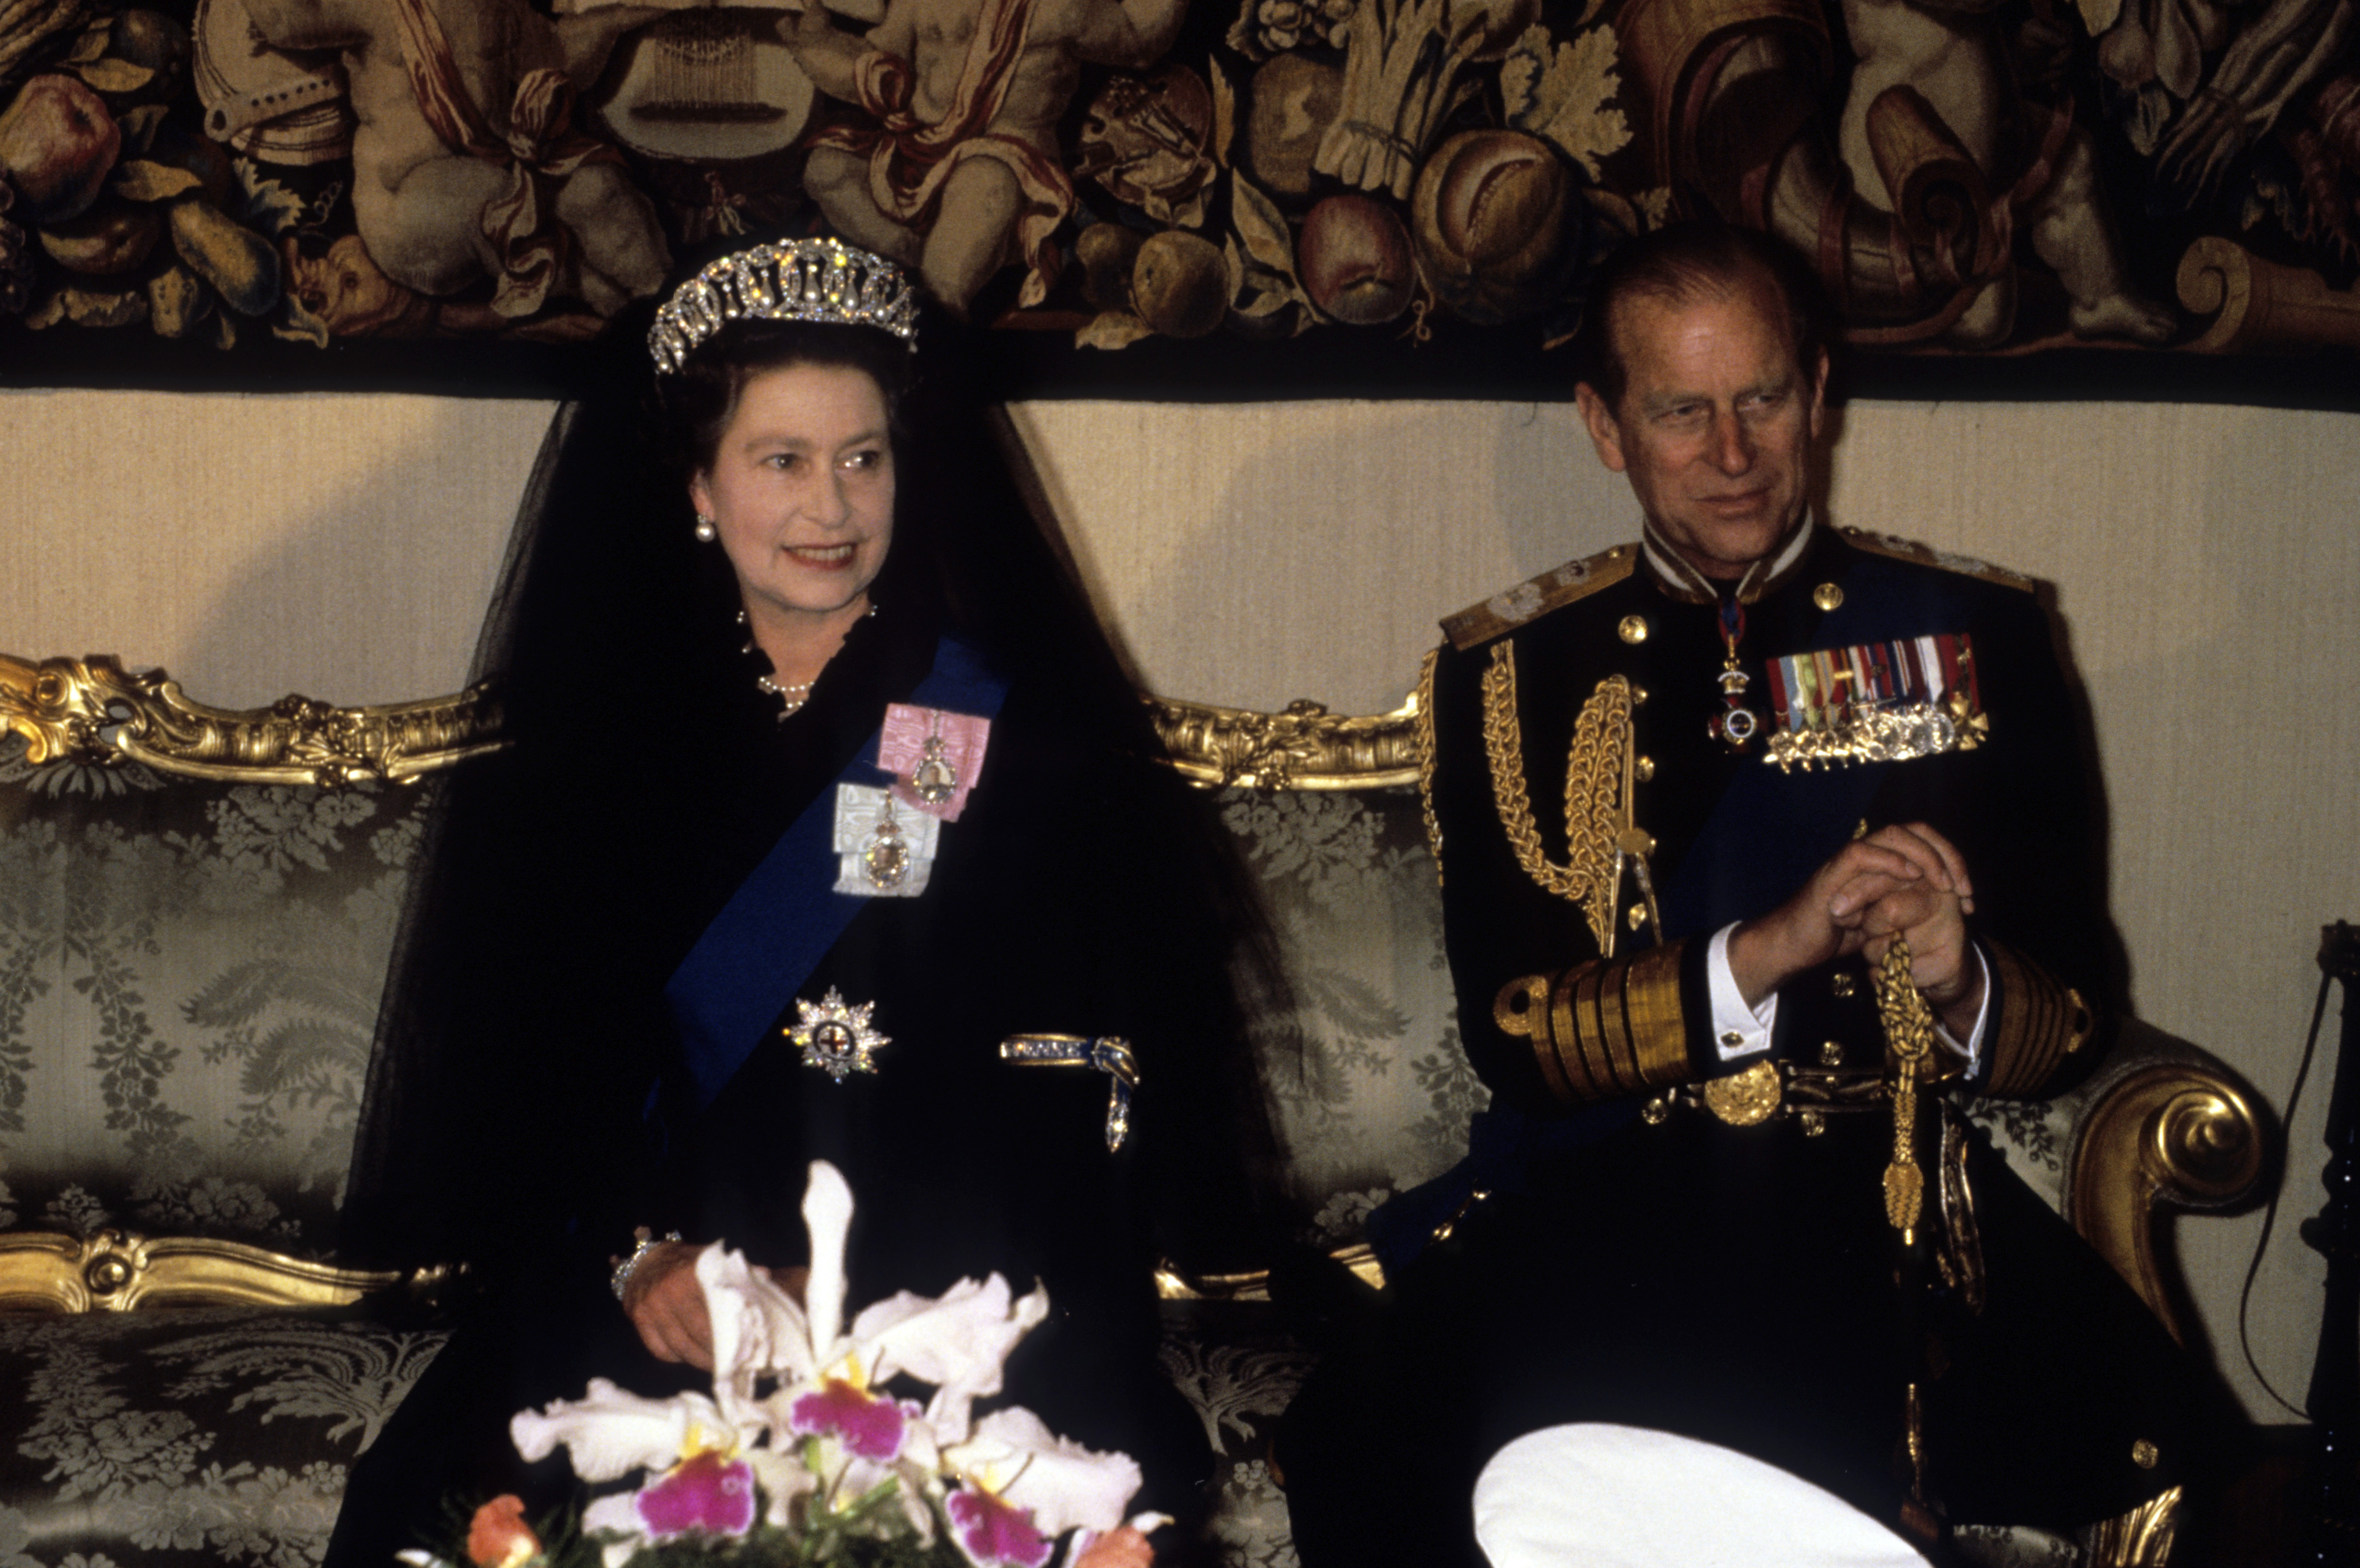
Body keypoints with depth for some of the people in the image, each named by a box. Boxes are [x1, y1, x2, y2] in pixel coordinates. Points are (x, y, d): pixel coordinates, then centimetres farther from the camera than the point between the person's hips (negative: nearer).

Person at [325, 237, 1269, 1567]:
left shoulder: (1010, 734, 4)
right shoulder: (595, 743, 11)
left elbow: (1065, 1083, -2)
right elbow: (514, 1056, 8)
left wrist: (872, 1286, -14)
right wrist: (633, 1256, -9)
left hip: (950, 1315, -2)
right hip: (646, 1318, 2)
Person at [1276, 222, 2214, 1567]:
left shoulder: (1978, 637, 12)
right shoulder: (1513, 672, 12)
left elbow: (2074, 1016, 11)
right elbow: (1511, 1034, 2)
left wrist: (1957, 986, -14)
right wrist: (1770, 947, -14)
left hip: (1896, 1202, 0)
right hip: (1598, 1194, 0)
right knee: (1379, 1445, -33)